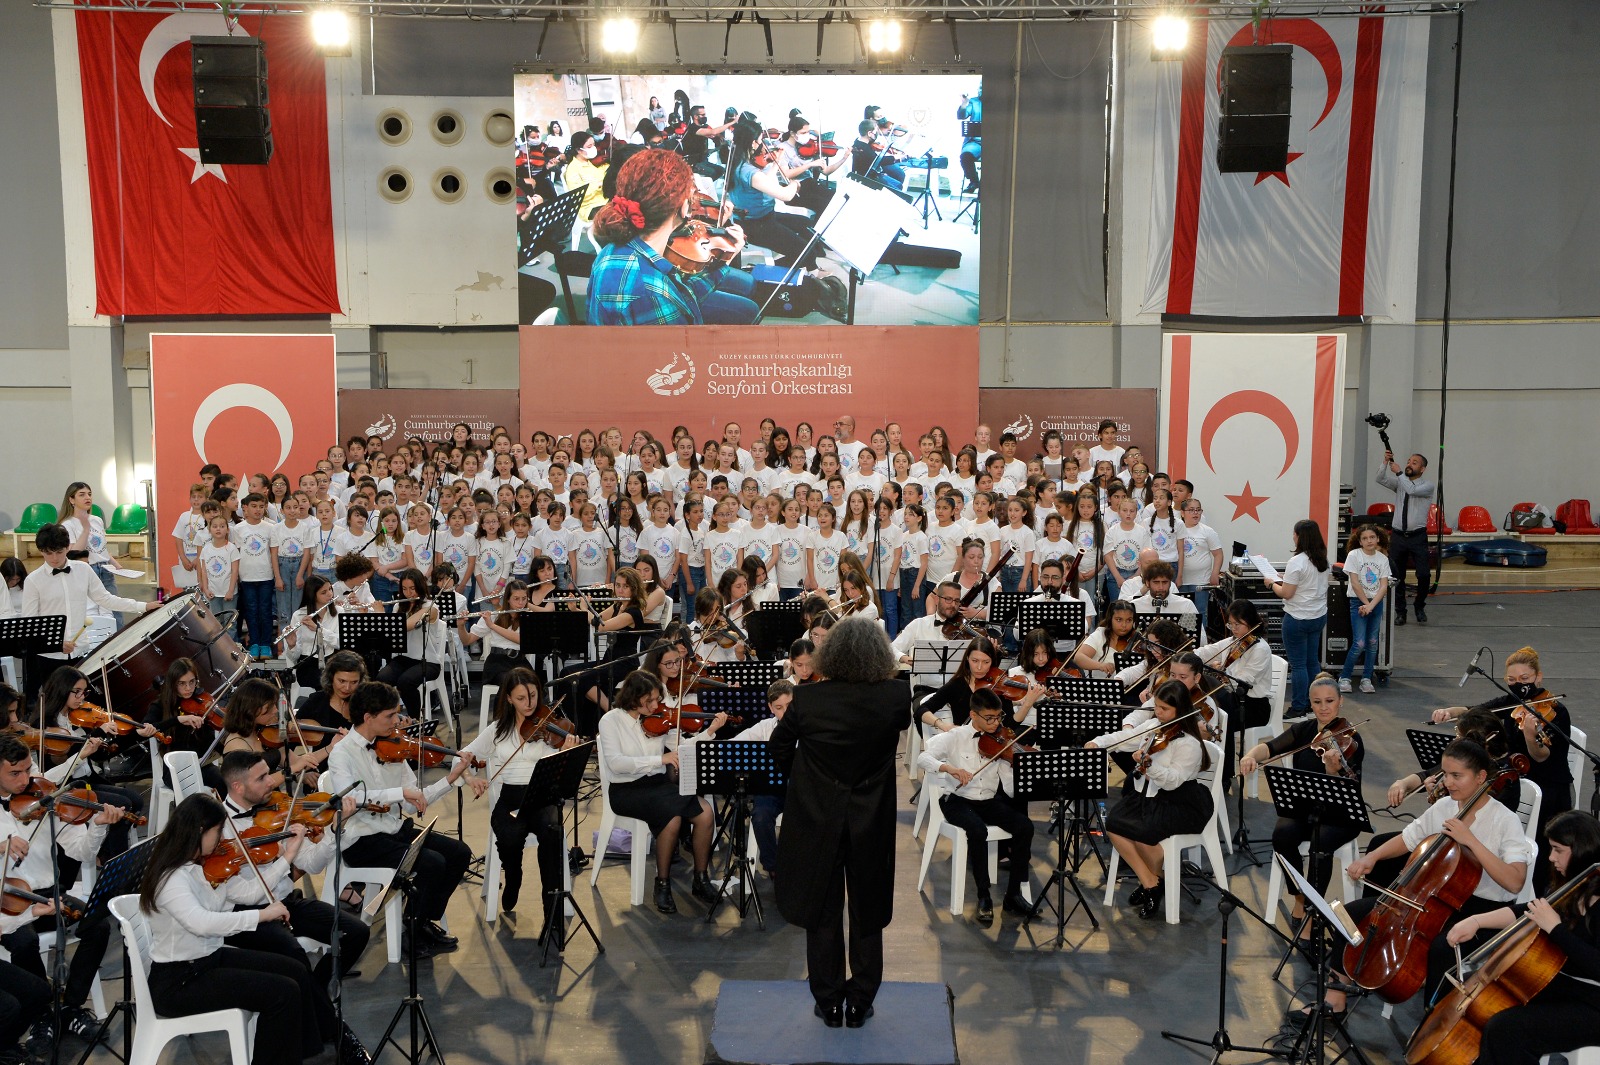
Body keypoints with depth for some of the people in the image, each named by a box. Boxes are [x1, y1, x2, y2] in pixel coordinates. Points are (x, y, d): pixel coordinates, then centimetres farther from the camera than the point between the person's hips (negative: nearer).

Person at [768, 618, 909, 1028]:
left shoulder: (807, 698, -15)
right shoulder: (896, 696, -15)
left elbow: (778, 746, 1)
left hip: (817, 820, 0)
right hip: (872, 823, 1)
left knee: (822, 913, 14)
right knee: (867, 913, 16)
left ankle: (829, 1002, 23)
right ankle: (860, 1002, 24)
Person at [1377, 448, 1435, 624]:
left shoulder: (1428, 485, -2)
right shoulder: (1399, 483, 9)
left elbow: (1412, 490, -22)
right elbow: (1381, 479, -7)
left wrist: (1399, 472, -18)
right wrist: (1385, 462, -20)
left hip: (1418, 537, -3)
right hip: (1398, 536, 3)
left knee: (1423, 575, -8)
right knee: (1396, 577, 4)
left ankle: (1420, 608, 16)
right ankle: (1400, 612, 15)